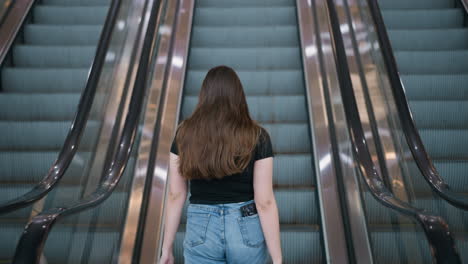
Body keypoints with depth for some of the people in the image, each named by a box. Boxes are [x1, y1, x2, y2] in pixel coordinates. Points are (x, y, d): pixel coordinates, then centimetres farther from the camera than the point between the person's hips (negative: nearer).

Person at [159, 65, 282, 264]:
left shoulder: (184, 134, -6)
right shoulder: (257, 137, -11)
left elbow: (175, 194, -2)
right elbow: (265, 202, -13)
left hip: (202, 231, 1)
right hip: (247, 229, 0)